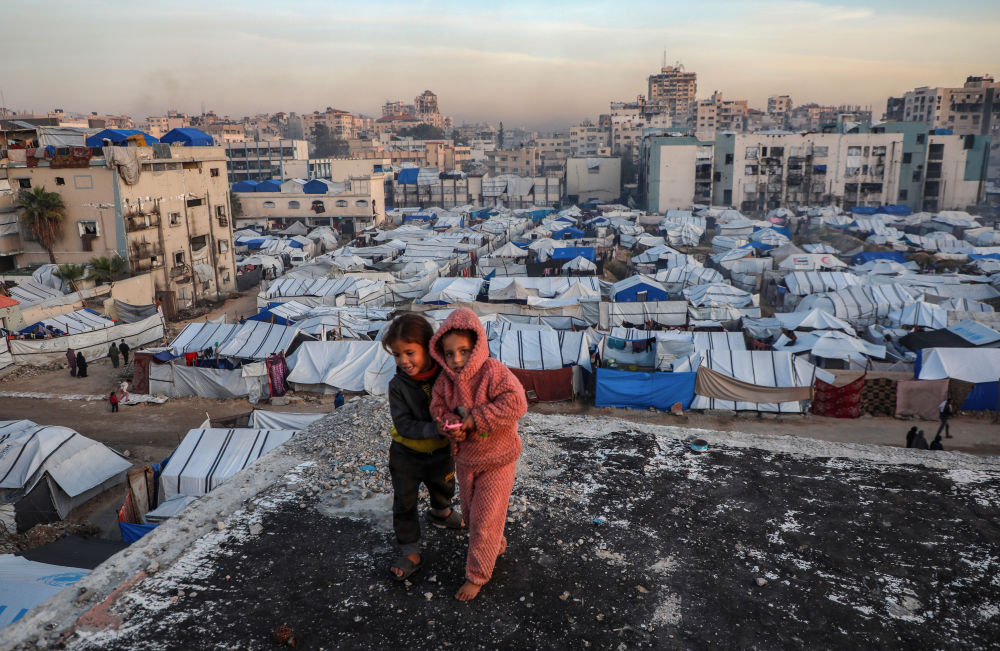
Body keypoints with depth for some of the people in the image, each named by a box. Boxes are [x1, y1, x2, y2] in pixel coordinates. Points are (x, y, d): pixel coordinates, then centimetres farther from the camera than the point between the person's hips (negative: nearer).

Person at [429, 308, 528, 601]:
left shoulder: (494, 373, -26)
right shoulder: (446, 378, -7)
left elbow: (516, 403, -35)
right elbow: (438, 407, -2)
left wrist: (475, 419, -33)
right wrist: (452, 425, -24)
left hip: (496, 460, -6)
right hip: (464, 458, 6)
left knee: (485, 519, 4)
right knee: (470, 512, 23)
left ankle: (477, 574, 23)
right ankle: (497, 545, 51)